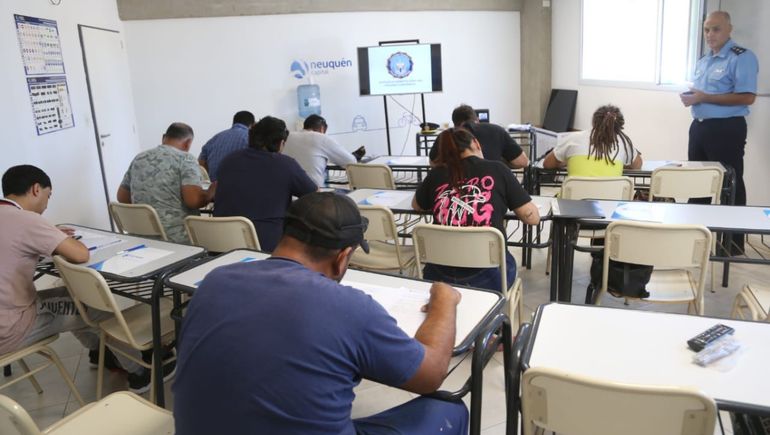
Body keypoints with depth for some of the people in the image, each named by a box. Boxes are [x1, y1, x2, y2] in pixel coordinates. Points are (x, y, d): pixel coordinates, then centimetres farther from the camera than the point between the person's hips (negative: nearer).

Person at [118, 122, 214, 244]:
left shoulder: (139, 158, 13)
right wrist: (211, 193, 0)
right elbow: (193, 200, -18)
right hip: (177, 239, -7)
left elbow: (122, 197, 19)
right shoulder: (185, 158, -6)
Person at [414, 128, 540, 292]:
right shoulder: (497, 169, -1)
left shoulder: (436, 175, 5)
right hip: (487, 276, -1)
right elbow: (532, 218, 5)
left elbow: (416, 206, 25)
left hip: (440, 277, 2)